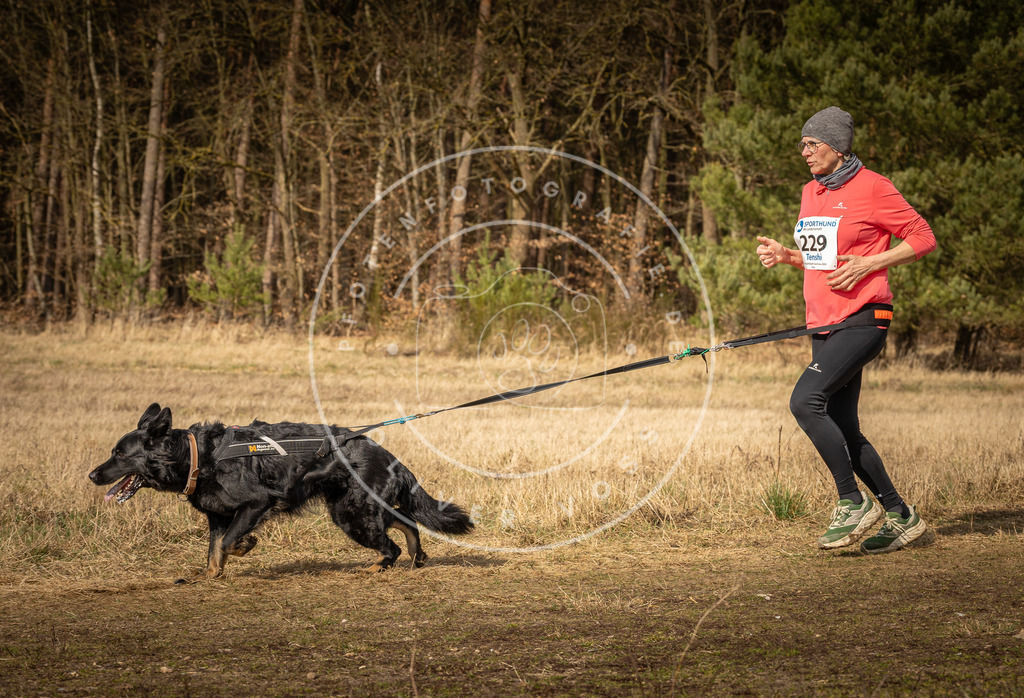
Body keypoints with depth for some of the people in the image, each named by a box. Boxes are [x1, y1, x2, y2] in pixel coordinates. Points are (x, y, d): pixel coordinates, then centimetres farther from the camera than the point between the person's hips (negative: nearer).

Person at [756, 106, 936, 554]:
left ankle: (854, 503, -11)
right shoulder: (811, 193, 14)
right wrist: (786, 255, 6)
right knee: (842, 430, 8)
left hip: (862, 319, -9)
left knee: (805, 401, -22)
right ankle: (900, 517, 20)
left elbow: (923, 238, -6)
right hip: (824, 323, 9)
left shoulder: (872, 188, -9)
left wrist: (867, 264, -16)